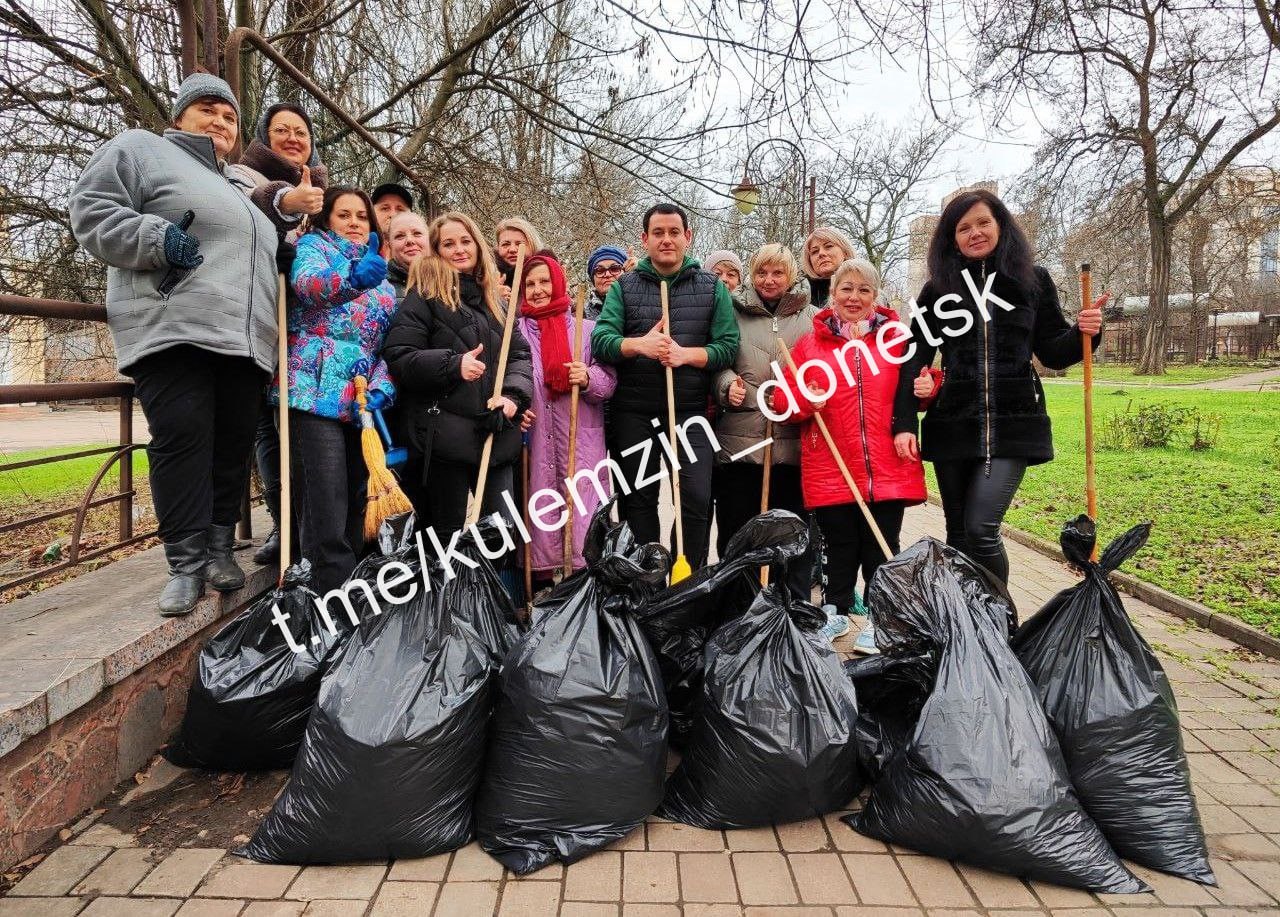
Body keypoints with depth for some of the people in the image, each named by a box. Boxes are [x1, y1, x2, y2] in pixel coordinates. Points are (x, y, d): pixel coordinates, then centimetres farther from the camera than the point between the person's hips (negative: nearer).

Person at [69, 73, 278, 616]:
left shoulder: (238, 190, 33)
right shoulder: (142, 150, 12)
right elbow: (92, 211, -1)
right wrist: (156, 238, -16)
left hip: (244, 342, 7)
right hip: (174, 331, -6)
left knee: (234, 445, 2)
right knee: (182, 439, -12)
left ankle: (218, 550, 10)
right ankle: (186, 564, -8)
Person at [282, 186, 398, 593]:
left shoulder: (380, 278, 23)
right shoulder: (314, 246, 8)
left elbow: (388, 344, 16)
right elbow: (306, 283, -17)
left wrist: (382, 387, -5)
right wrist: (352, 278, -39)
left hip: (361, 403, 6)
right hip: (317, 395, -6)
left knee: (355, 516, 11)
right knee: (327, 521, -11)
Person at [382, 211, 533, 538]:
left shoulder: (494, 298, 18)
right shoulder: (424, 295, 1)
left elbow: (519, 353, 14)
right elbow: (397, 356, -8)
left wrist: (513, 395, -5)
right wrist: (453, 364, -21)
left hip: (497, 433, 5)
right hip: (445, 433, -5)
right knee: (450, 533, 4)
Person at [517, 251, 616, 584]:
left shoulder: (587, 328, 8)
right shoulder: (515, 330, 12)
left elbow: (608, 381, 4)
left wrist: (588, 378, -16)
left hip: (581, 441, -1)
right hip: (533, 440, 1)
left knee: (582, 505, -4)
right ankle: (541, 576, 10)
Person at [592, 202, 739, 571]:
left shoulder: (712, 287, 8)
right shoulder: (624, 286, 7)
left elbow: (728, 346, 0)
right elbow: (600, 340, -4)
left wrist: (686, 354, -17)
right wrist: (638, 345, -23)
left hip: (690, 411, -1)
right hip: (633, 413, 1)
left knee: (697, 499, -6)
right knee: (638, 500, 8)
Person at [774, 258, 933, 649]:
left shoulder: (896, 338, 8)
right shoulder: (810, 343, 6)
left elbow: (914, 385, 17)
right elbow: (782, 400, 5)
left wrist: (925, 389, -5)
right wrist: (805, 402, -15)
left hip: (888, 468, 0)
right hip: (831, 471, 0)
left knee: (882, 548, 6)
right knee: (840, 547, 9)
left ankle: (878, 621, 21)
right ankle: (836, 612, 29)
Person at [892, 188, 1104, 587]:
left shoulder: (1034, 280, 6)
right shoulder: (938, 288, 6)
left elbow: (1053, 353, 10)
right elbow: (915, 359, 4)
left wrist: (1084, 332, -11)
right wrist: (904, 424, -5)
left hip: (1013, 425, -1)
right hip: (952, 424, 2)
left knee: (981, 528, -15)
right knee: (958, 533, 9)